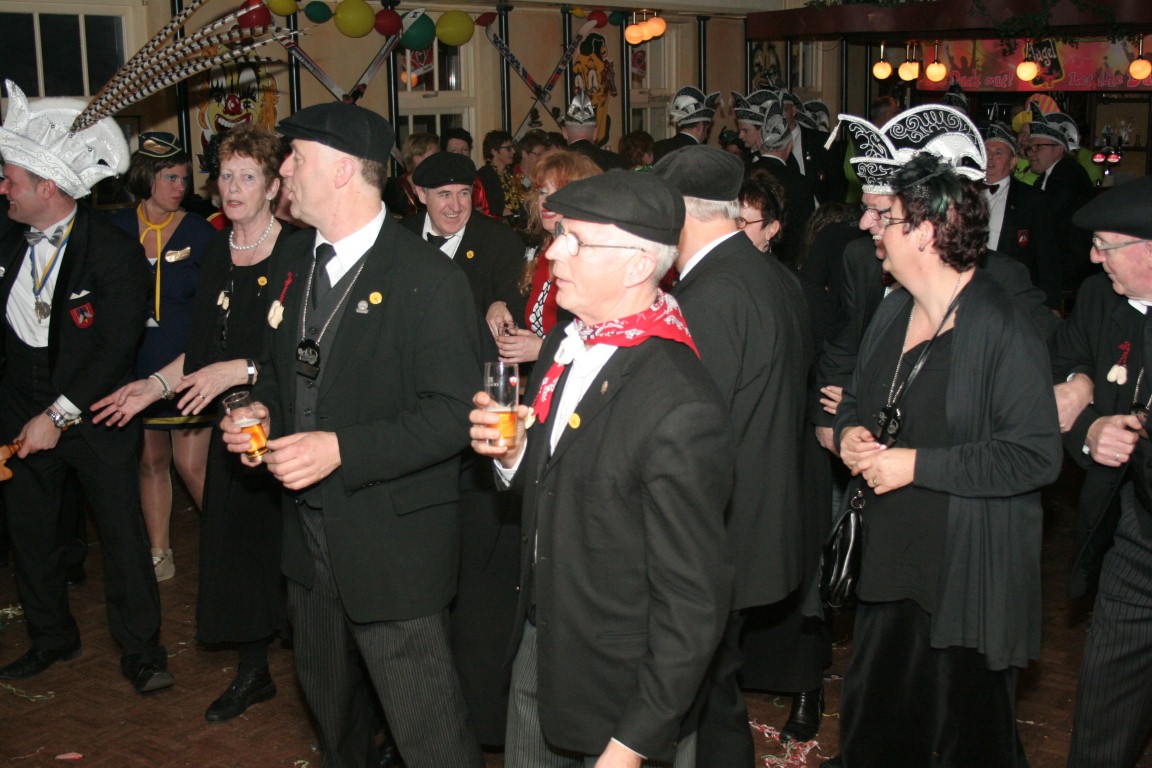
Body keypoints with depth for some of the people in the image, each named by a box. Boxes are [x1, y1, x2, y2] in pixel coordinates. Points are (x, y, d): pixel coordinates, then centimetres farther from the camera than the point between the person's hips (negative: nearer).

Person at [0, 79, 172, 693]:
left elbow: (116, 349, -16)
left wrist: (59, 414, -16)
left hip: (95, 416, -5)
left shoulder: (113, 252, -15)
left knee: (121, 531, 0)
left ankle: (141, 651, 14)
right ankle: (51, 637, 34)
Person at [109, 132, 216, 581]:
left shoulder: (199, 233, -5)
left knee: (192, 465, -5)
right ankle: (158, 554, 26)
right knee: (150, 461, 13)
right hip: (136, 367, 3)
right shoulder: (117, 228, 1)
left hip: (187, 367, -3)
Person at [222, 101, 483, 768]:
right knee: (329, 701, 26)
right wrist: (263, 409, -1)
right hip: (311, 533, 8)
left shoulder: (429, 280, -18)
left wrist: (341, 448, -27)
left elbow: (453, 414, -21)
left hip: (393, 543, -8)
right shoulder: (299, 257, 7)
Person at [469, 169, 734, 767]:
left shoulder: (679, 410, -28)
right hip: (536, 650, 8)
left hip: (617, 691, -7)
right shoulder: (564, 344, -1)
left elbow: (693, 603, -23)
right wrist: (511, 452, -9)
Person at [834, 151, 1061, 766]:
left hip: (968, 576, -7)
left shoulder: (1003, 329, -19)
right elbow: (857, 402, 20)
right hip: (890, 565, 7)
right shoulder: (893, 313, 7)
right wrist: (850, 433, -4)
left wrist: (917, 465, -22)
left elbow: (1036, 456, -22)